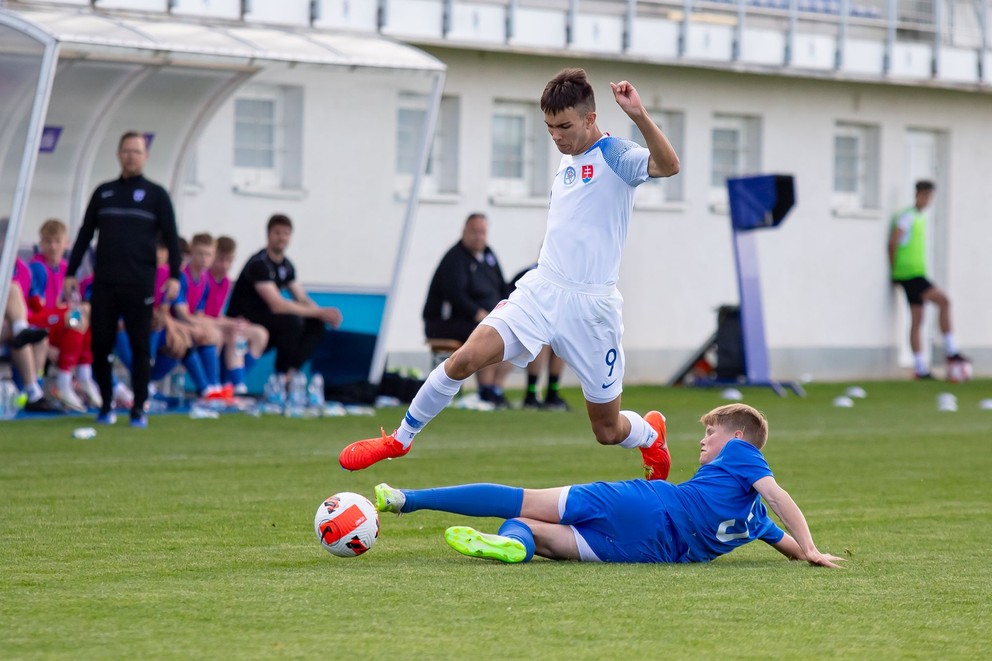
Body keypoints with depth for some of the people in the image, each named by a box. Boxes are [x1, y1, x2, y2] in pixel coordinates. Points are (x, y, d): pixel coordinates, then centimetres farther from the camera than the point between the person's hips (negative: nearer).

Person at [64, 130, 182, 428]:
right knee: (100, 345, -1)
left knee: (140, 347, -2)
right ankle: (106, 405, 11)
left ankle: (139, 408, 4)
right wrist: (71, 273, 11)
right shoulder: (103, 192, 14)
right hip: (103, 283, 3)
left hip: (140, 284, -3)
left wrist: (174, 276, -9)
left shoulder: (156, 194, 6)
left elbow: (171, 237, 2)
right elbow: (85, 234, 17)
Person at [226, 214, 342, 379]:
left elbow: (303, 300, 10)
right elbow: (277, 305, -29)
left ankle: (291, 371, -11)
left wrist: (324, 315, -13)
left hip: (264, 321, 9)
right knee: (291, 320, -31)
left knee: (315, 324, -5)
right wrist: (320, 312, -27)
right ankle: (282, 375, -16)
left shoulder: (286, 266, 8)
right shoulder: (259, 264, -20)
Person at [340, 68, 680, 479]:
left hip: (590, 306, -5)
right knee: (465, 357, -17)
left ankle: (651, 438, 41)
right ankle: (400, 440, -2)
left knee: (608, 430, 6)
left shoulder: (615, 157, -8)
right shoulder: (567, 161, 14)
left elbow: (668, 165, -29)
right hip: (540, 290, 5)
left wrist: (638, 116, -43)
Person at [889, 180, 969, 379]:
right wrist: (894, 268, -6)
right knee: (943, 301, -18)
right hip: (910, 274, -9)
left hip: (917, 274, 9)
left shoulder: (920, 219, 19)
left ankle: (920, 368, 7)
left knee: (917, 321, 7)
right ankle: (951, 352, -17)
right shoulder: (907, 216, -10)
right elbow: (893, 243, -13)